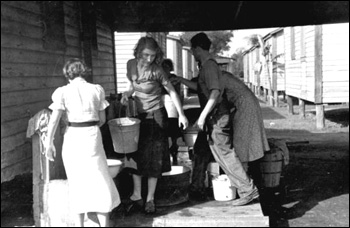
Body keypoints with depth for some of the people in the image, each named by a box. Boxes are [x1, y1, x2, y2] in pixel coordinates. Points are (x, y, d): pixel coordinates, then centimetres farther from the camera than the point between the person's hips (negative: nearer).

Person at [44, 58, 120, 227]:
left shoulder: (63, 92, -2)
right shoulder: (96, 89, 1)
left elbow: (54, 119, -9)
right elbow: (102, 119, 6)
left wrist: (49, 142, -6)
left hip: (72, 137, 1)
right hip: (92, 136, 0)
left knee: (77, 183, 13)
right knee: (100, 182, 7)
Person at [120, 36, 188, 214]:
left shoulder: (157, 71, -18)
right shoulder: (131, 65, -6)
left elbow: (172, 92, -9)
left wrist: (181, 114, -13)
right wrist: (127, 93, -11)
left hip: (155, 116, -4)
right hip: (139, 115, 5)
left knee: (154, 157, 2)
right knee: (136, 154, 6)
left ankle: (150, 199, 12)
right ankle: (137, 196, 16)